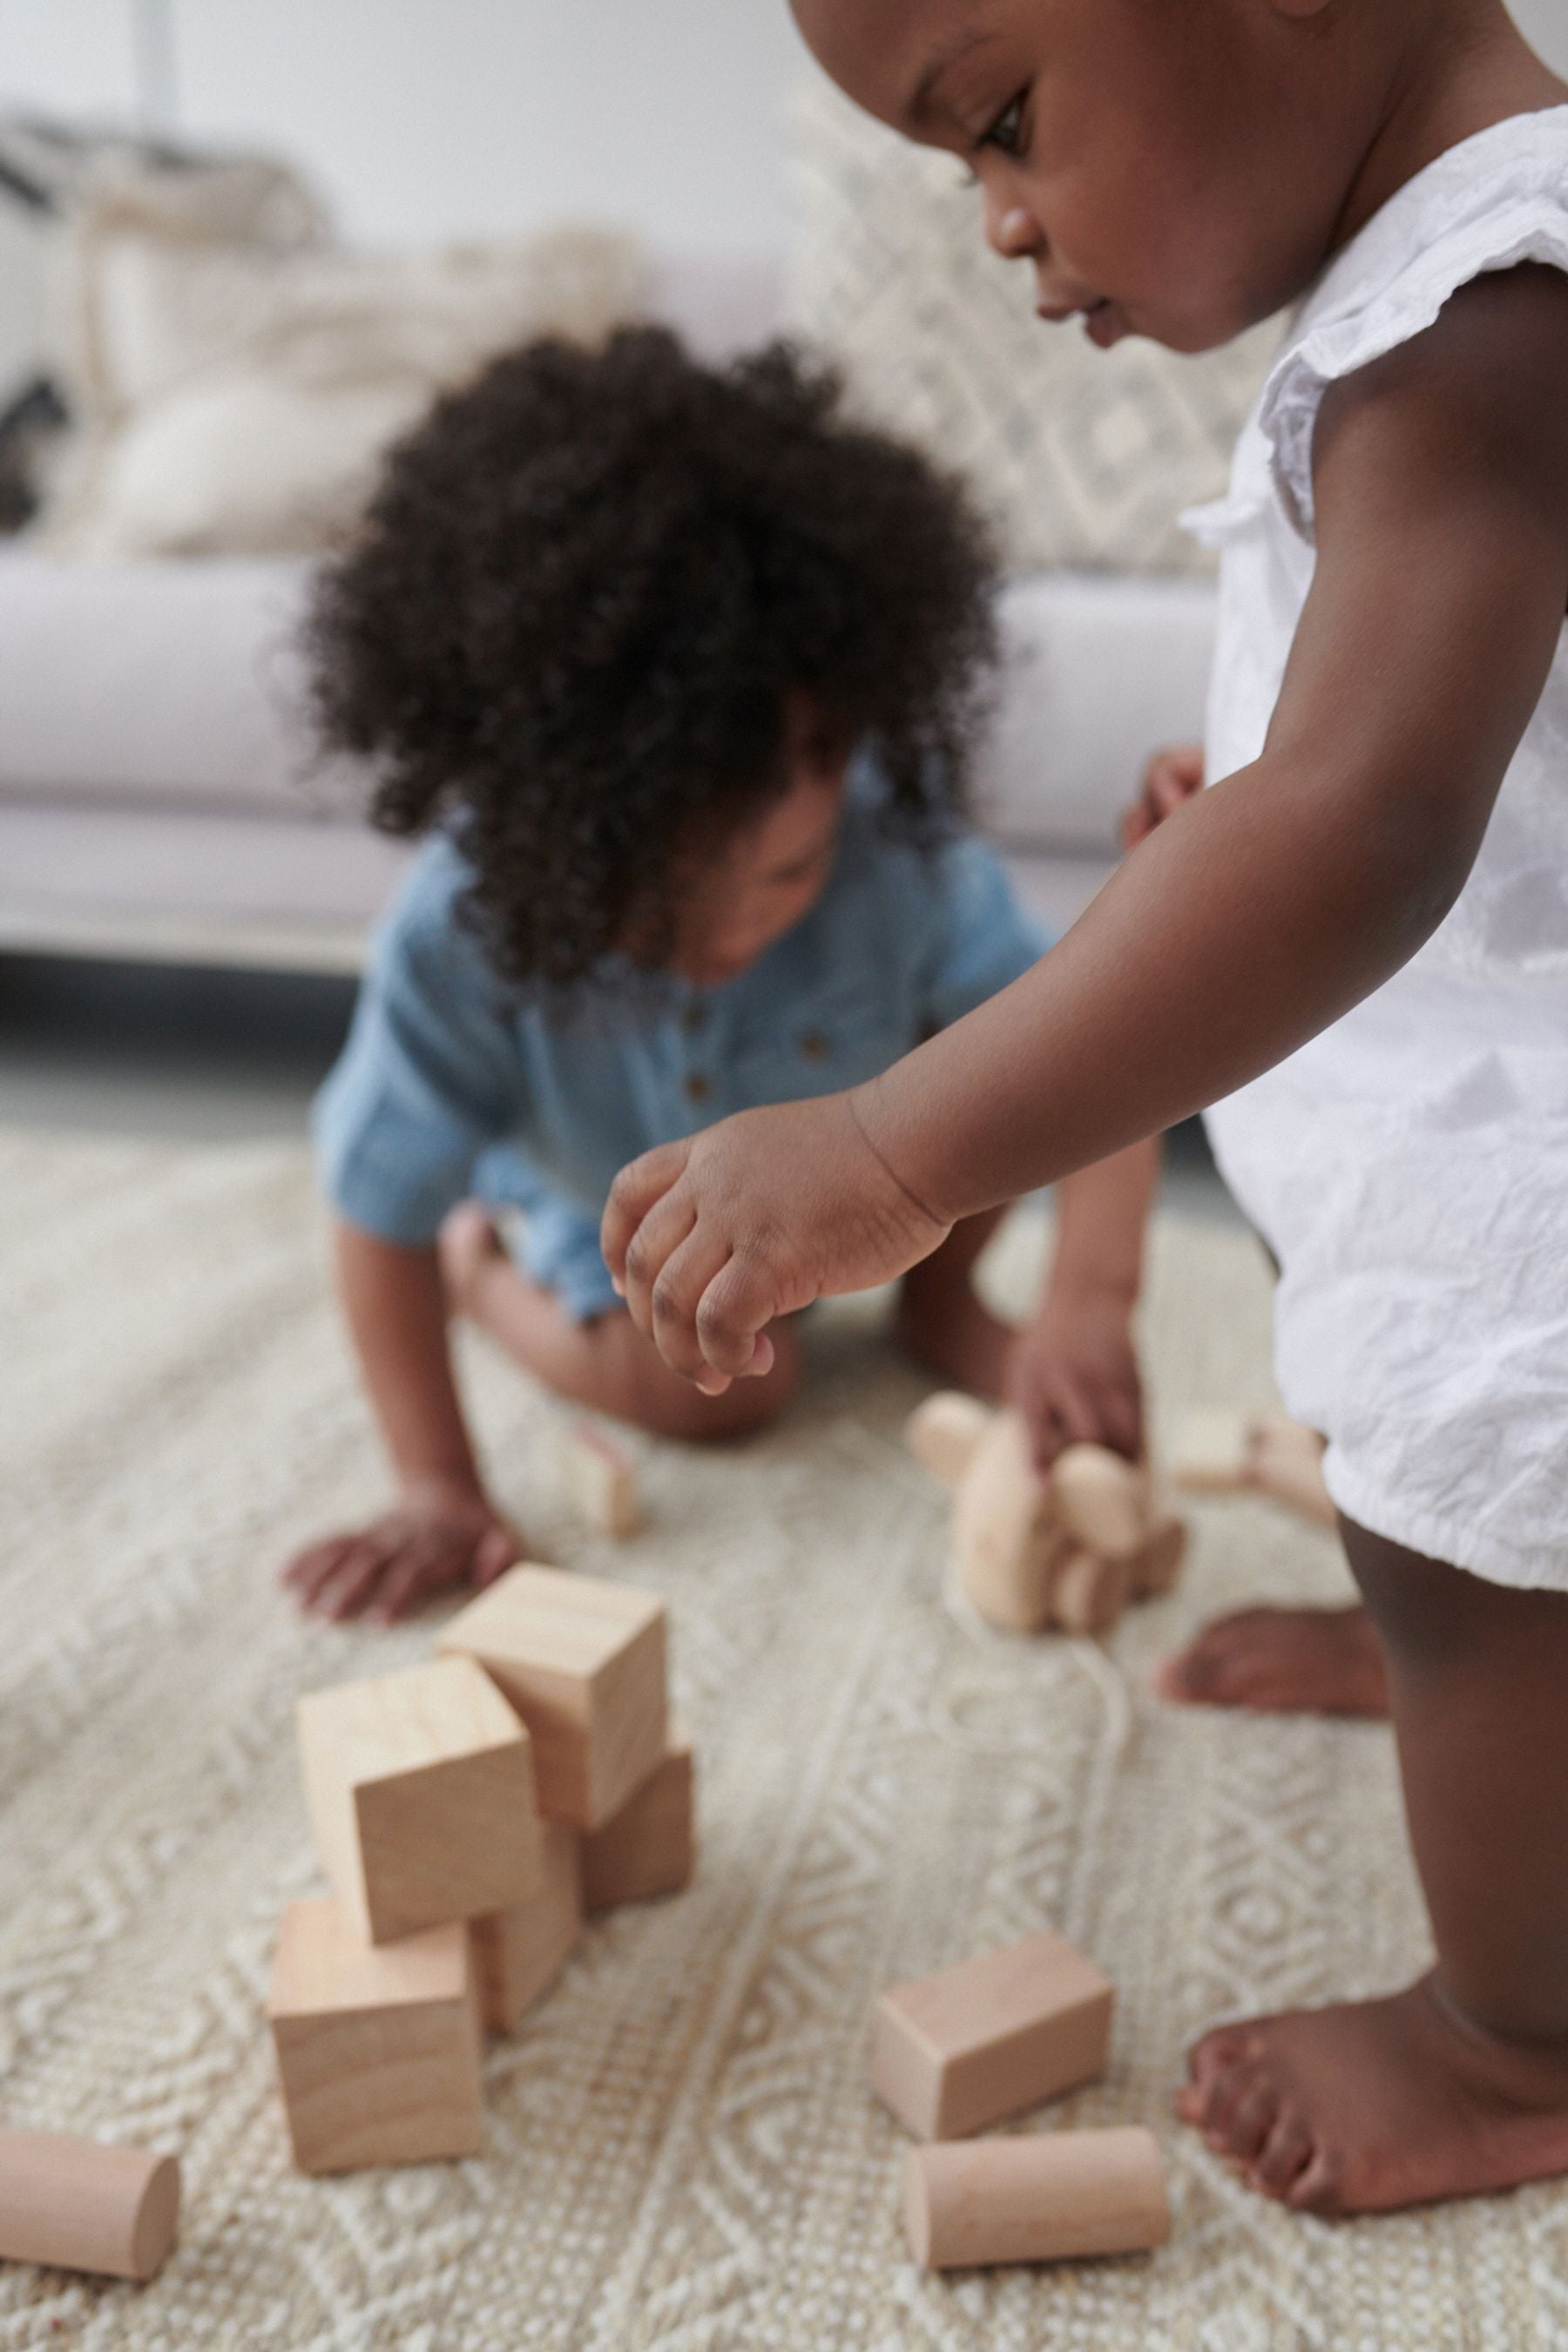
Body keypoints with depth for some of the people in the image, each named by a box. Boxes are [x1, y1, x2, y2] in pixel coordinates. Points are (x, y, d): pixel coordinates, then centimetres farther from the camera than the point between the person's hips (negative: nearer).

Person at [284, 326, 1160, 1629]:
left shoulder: (901, 852, -39)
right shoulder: (459, 937, -40)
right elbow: (380, 1219, -29)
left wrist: (1090, 1303, -48)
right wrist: (442, 1492, -26)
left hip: (847, 1161, 2)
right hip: (617, 1210, -1)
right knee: (719, 1389, -22)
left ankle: (941, 1304, 7)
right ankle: (483, 1268, 9)